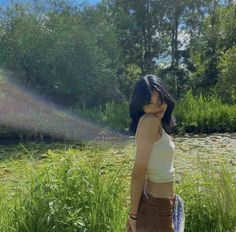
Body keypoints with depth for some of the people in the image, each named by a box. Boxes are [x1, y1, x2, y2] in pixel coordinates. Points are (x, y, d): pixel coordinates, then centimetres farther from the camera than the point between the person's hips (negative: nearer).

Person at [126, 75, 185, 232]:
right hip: (157, 205, -9)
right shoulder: (149, 121, -21)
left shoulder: (158, 125, 6)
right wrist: (134, 215, -19)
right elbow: (138, 172, -23)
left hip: (163, 201, 9)